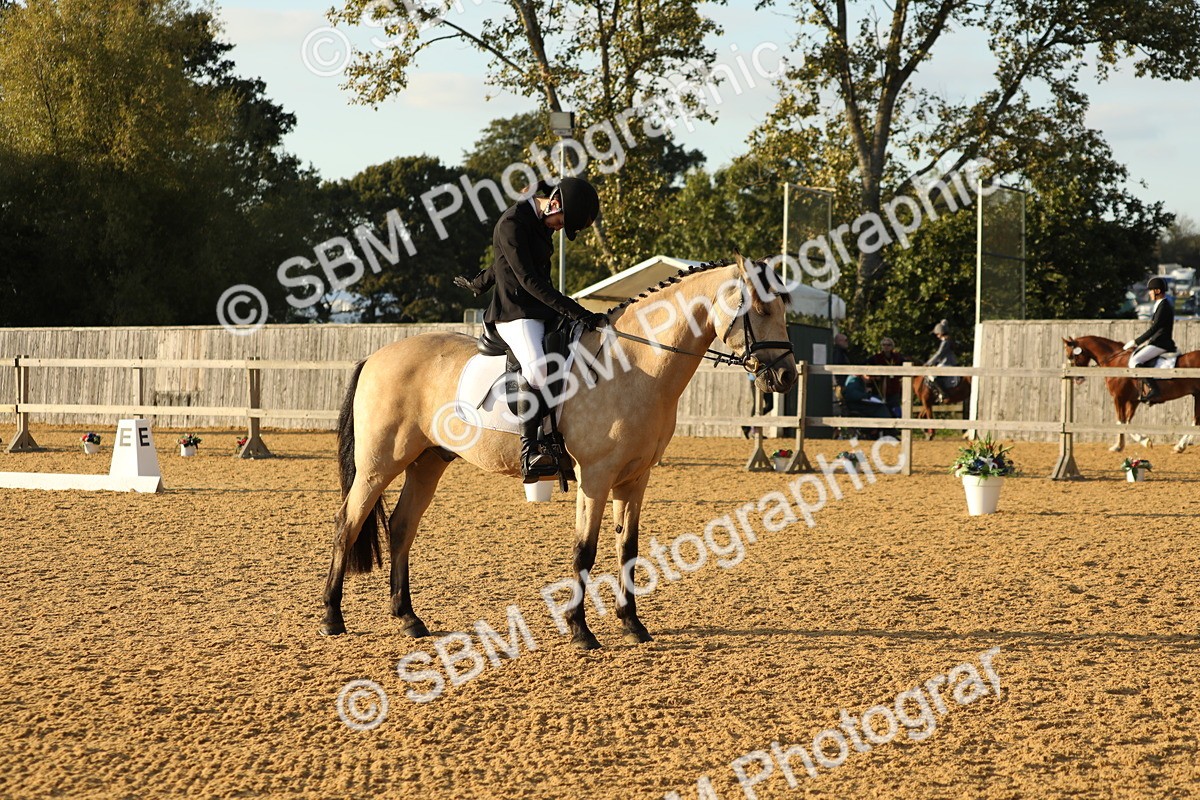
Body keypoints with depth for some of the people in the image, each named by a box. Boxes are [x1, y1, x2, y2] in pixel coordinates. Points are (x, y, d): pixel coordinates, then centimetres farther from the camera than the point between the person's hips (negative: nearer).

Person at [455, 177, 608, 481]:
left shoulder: (542, 222, 12)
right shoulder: (513, 223, -17)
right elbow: (529, 281, -22)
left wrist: (479, 283, 41)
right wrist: (578, 313, -26)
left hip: (542, 311, 10)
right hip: (515, 313, -10)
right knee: (537, 367, -35)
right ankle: (529, 453, -38)